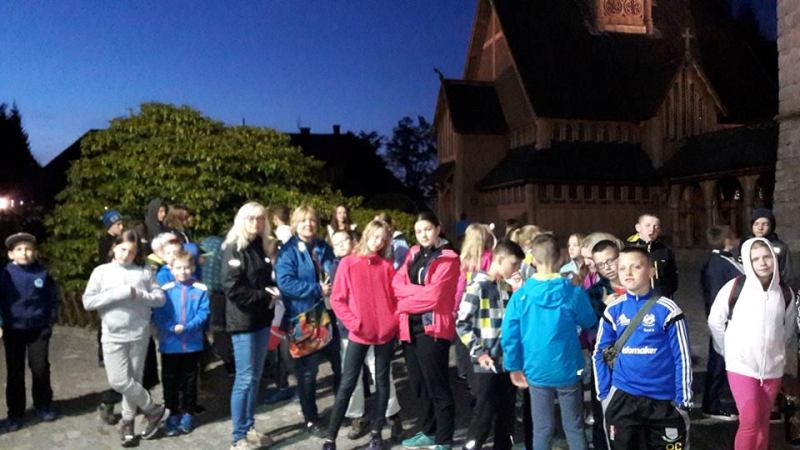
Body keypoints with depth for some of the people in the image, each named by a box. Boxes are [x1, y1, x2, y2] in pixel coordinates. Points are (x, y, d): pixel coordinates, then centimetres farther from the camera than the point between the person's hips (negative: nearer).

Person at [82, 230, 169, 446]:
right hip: (113, 335, 0)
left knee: (133, 380, 8)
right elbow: (88, 302, -6)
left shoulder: (144, 273, 3)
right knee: (119, 381, -5)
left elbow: (160, 298, 1)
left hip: (139, 335, 0)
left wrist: (138, 294, -17)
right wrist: (118, 294, -16)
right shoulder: (101, 271, 1)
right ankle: (155, 410, 13)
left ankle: (127, 422, 25)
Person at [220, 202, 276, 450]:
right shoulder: (233, 248, -11)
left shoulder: (260, 246, 11)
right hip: (243, 322, -7)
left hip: (261, 320, 7)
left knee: (255, 377, 14)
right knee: (245, 379, -3)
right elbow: (232, 288, -20)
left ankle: (249, 428, 26)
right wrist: (265, 296, -13)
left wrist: (272, 293, 0)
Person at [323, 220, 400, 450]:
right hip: (359, 334, -2)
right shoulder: (348, 263, -2)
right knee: (347, 384, 1)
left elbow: (396, 297, 8)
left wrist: (395, 323, -4)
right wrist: (353, 322, -13)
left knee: (382, 382, 10)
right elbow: (337, 299, -4)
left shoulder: (387, 266, 3)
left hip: (386, 332, 2)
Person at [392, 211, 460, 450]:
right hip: (410, 327, 7)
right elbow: (396, 284, 4)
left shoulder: (448, 259, -7)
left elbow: (433, 296, -16)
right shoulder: (413, 254, 13)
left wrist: (403, 304, -5)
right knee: (418, 384, 16)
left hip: (432, 328, -7)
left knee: (437, 386, 0)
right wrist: (420, 290, -13)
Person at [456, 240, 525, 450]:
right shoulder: (479, 286, -10)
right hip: (487, 366, -6)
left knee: (506, 416, 15)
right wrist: (478, 352, -14)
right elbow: (462, 324, -10)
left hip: (508, 362, 7)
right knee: (483, 416, 0)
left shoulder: (507, 287, 10)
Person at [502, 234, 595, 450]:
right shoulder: (574, 293, -11)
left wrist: (514, 366, 4)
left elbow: (509, 334, -8)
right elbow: (589, 323, 6)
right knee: (574, 428, 14)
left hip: (537, 372, 1)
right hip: (567, 370, 0)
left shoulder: (520, 296, -10)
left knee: (542, 429, 13)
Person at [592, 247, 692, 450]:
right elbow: (600, 353, 5)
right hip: (622, 397, 2)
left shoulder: (667, 309, -10)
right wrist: (603, 394, 3)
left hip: (663, 400, -2)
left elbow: (682, 357, -6)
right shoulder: (613, 310, -2)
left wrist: (683, 400, -5)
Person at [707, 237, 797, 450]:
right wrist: (729, 351, 4)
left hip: (773, 367, 4)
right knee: (750, 421, -9)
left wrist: (774, 348, 14)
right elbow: (715, 321, -2)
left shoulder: (785, 292, 0)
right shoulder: (735, 287, -11)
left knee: (763, 422, 12)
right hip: (741, 365, -3)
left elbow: (789, 328, 17)